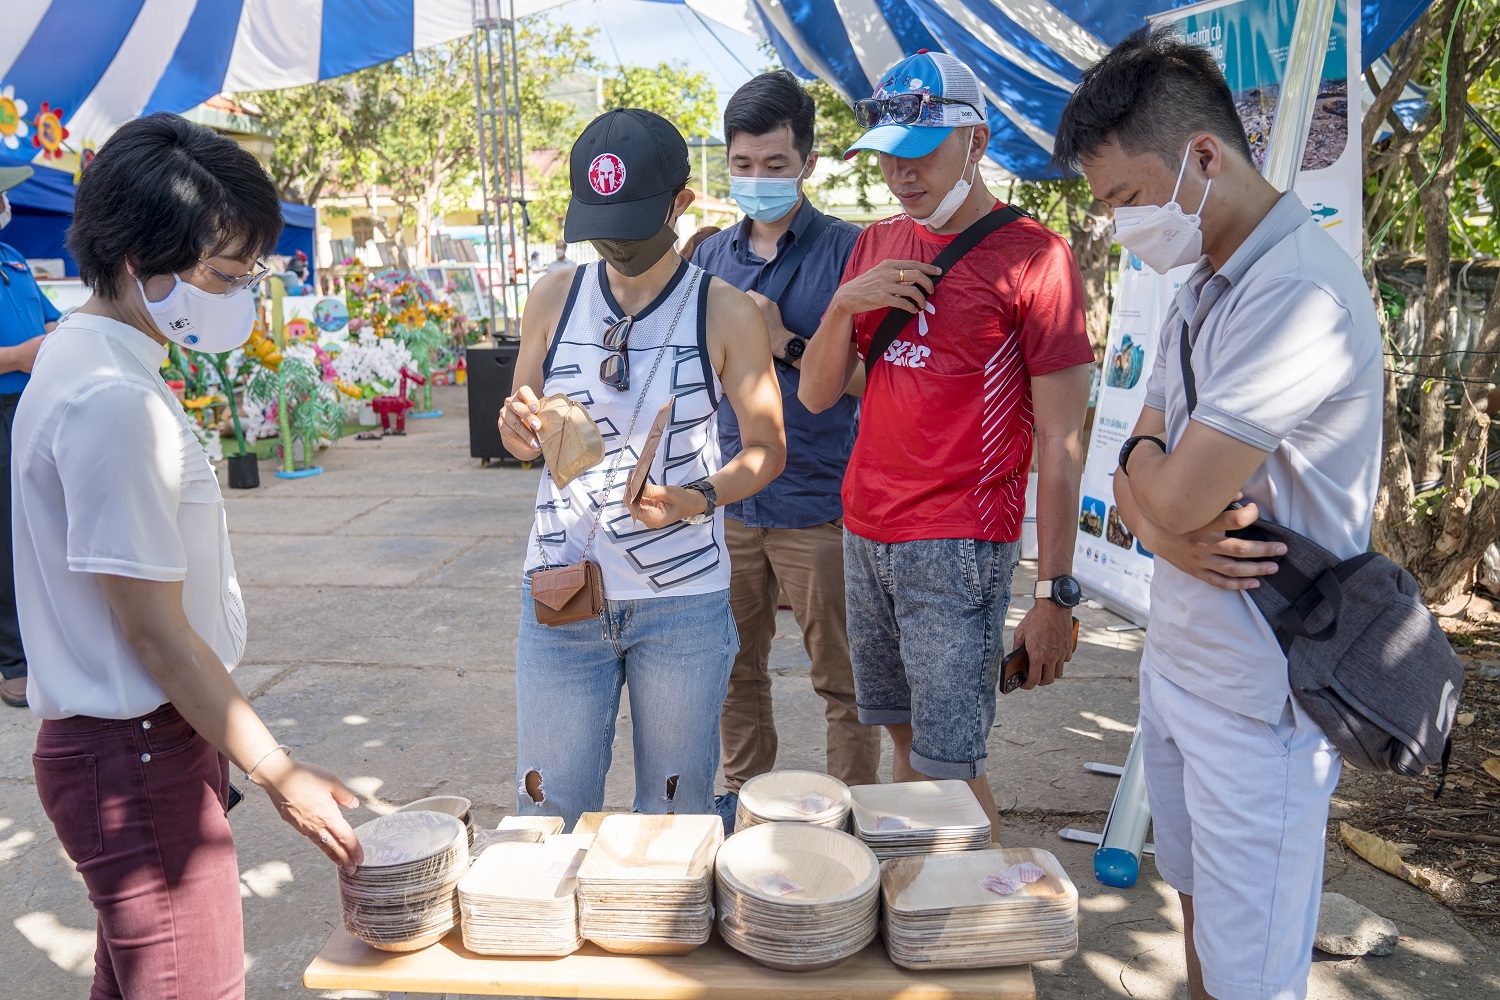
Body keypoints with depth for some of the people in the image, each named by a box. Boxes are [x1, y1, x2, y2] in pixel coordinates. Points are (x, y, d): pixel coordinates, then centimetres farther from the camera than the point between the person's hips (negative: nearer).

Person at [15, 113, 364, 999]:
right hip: (135, 758, -10)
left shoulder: (85, 355, 8)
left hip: (148, 738, 10)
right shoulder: (114, 400, -23)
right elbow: (155, 629, -21)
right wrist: (281, 775, -13)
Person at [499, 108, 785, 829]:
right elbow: (522, 436, 13)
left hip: (685, 602, -2)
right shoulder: (555, 298, 4)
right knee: (549, 810, 9)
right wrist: (520, 427, -12)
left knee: (675, 814, 11)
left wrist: (695, 498, -19)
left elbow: (767, 446, 0)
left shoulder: (725, 313, -4)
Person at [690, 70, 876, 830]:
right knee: (735, 668, 16)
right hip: (729, 502, 5)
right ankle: (745, 793, 34)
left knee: (842, 679, 5)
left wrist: (787, 342, -17)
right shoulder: (710, 258, 10)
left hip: (818, 504, -5)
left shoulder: (847, 251, -5)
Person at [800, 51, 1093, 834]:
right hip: (865, 535, 6)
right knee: (905, 739, 15)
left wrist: (1055, 591, -13)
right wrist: (846, 304, -9)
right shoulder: (877, 246, 12)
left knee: (949, 763, -5)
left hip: (957, 551, -6)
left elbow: (1061, 441, -10)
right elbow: (816, 395, 10)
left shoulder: (1032, 257, -8)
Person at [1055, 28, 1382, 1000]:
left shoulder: (1298, 290, -23)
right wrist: (1166, 526, -14)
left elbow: (1177, 491, -27)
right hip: (1175, 661, 8)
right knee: (1196, 908, 23)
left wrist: (1150, 456, -4)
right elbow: (1139, 478, 8)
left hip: (1258, 699, -8)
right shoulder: (1203, 288, 9)